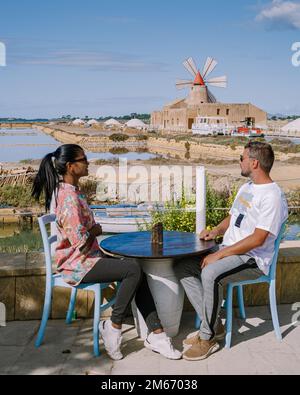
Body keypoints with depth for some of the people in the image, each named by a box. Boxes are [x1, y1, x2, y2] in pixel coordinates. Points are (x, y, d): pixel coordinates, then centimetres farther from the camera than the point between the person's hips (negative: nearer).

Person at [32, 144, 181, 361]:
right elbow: (81, 242, -25)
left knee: (138, 272, -3)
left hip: (87, 258, 10)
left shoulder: (72, 190, 12)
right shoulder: (68, 196, -20)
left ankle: (156, 334, -3)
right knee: (134, 269, -22)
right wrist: (95, 230, -6)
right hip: (77, 265, -10)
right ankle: (113, 327, -6)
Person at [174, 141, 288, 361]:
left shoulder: (272, 196, -16)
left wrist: (220, 254, -22)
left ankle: (207, 339, -18)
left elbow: (257, 239, -22)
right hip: (229, 252, 10)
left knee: (210, 274, -36)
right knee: (182, 268, -3)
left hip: (253, 260, -10)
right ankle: (214, 326, -3)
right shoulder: (246, 188, 15)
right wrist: (216, 231, 5)